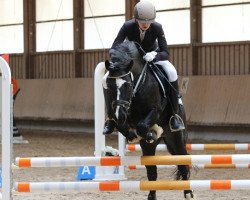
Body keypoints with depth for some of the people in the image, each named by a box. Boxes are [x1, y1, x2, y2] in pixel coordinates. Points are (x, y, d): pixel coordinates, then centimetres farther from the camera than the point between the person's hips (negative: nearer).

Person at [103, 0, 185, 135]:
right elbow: (113, 50, -27)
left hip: (152, 56, -1)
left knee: (171, 72, -31)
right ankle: (111, 118, -5)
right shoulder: (128, 26, -26)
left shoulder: (157, 28, -26)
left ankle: (175, 115, -22)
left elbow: (165, 53, -27)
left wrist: (154, 55, -49)